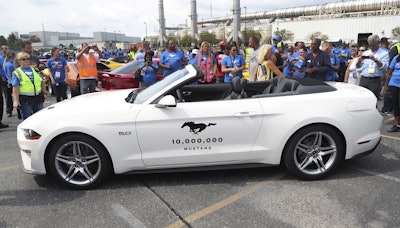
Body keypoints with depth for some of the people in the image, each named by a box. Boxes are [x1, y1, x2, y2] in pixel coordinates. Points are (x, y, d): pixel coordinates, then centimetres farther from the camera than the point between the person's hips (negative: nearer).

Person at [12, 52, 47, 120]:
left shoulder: (35, 70, 11)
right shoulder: (17, 73, -3)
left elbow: (42, 82, 17)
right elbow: (15, 88, -9)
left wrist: (44, 93, 13)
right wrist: (16, 100, -15)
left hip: (38, 98, 4)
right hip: (25, 100, -4)